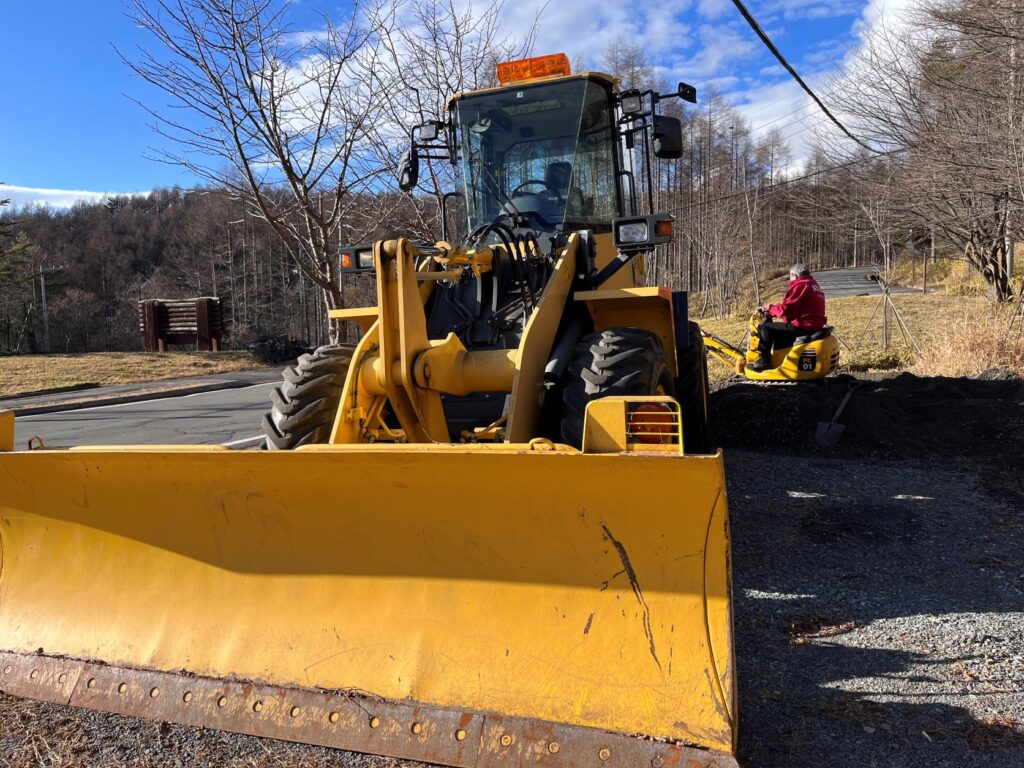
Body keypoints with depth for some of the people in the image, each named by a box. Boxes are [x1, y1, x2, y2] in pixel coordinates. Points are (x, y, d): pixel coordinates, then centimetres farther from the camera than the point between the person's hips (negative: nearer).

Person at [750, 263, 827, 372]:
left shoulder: (799, 285, -11)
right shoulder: (814, 285, 22)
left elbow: (786, 309, -19)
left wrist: (771, 309, 0)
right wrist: (774, 308, 14)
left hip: (803, 326, -11)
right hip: (816, 325, 11)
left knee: (765, 327, -6)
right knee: (778, 327, 31)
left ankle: (763, 361, -1)